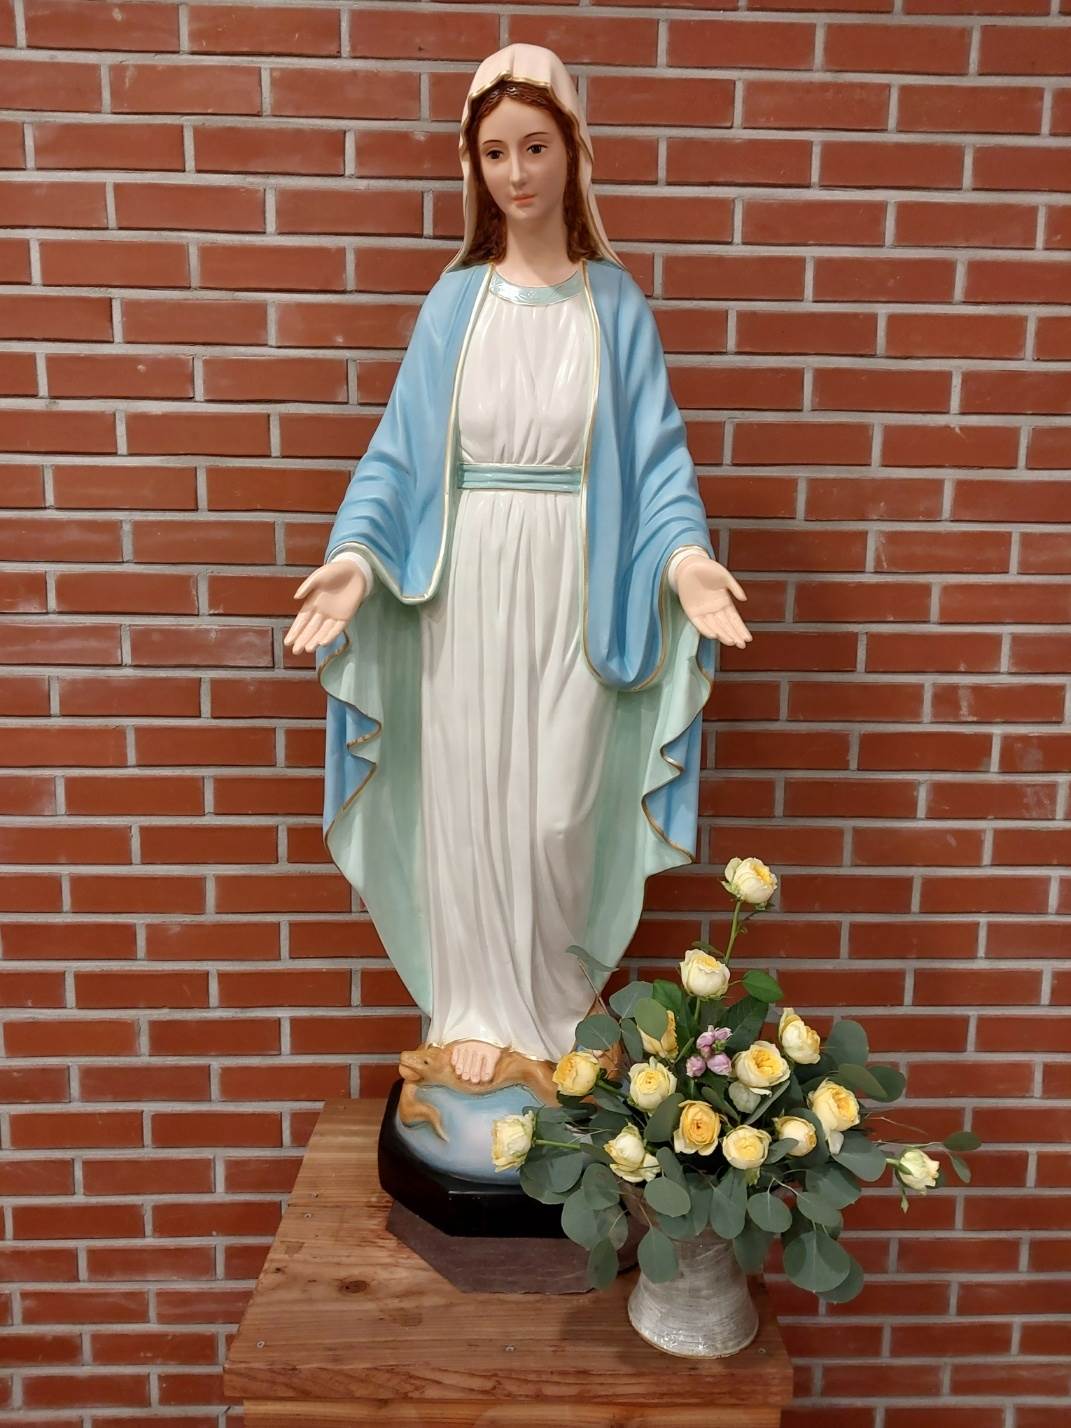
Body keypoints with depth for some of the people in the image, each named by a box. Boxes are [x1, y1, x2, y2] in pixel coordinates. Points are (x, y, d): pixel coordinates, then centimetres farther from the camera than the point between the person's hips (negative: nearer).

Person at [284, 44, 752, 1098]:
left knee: (558, 814, 2)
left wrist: (684, 554, -19)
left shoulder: (614, 303, 6)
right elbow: (400, 450, 3)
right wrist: (358, 553, -14)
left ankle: (555, 1009, 26)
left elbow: (655, 453, 0)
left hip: (574, 587, -1)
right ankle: (477, 1011, 24)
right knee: (466, 800, 5)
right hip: (466, 584, 1)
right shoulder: (454, 301, 8)